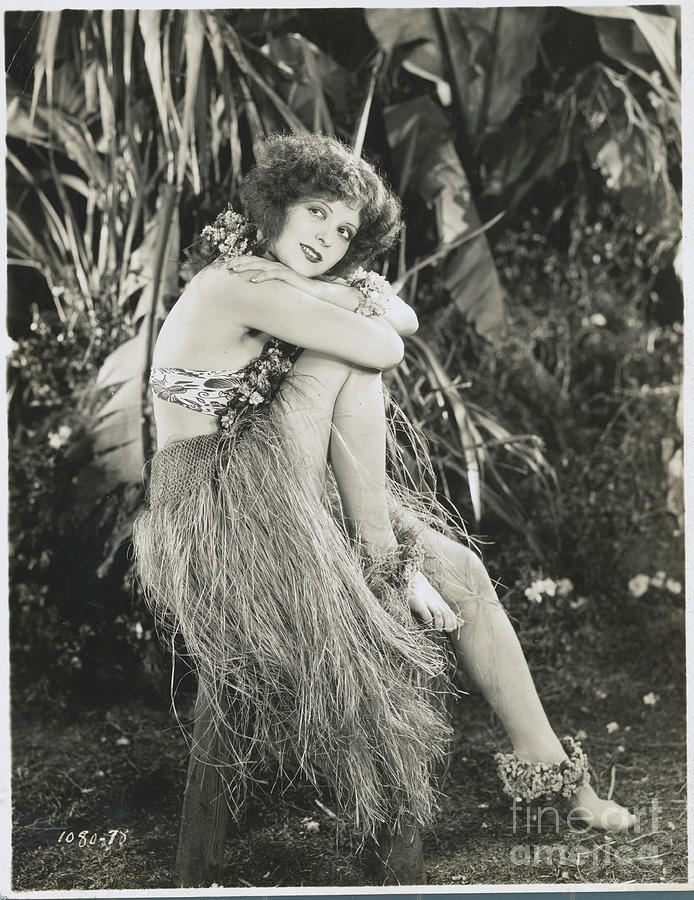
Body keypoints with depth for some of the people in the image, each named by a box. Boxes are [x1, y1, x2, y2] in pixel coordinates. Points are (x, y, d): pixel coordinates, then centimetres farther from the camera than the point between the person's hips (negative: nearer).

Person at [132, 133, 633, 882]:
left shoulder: (275, 289, 13)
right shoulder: (239, 281, -16)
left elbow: (406, 320, 11)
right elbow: (384, 349, -23)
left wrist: (344, 287, -6)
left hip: (273, 493, 9)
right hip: (215, 505, -9)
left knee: (460, 571, -2)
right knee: (351, 363, -24)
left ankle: (546, 767, 6)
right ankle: (381, 556, -14)